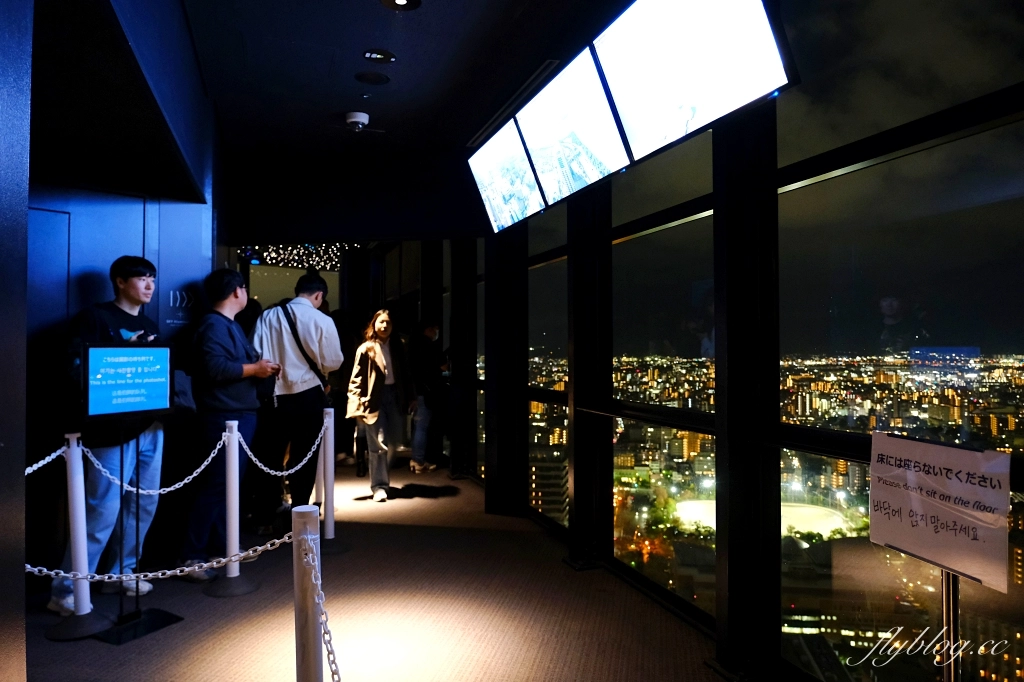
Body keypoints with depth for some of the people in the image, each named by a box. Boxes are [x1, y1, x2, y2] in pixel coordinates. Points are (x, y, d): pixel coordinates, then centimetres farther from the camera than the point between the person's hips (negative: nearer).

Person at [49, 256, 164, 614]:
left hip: (150, 424, 7)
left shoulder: (149, 325, 17)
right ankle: (65, 591, 6)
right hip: (114, 429, -7)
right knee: (103, 511, -7)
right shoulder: (94, 317, -3)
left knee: (145, 505, 11)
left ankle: (123, 572, 26)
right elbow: (79, 368, -13)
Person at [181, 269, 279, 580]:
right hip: (224, 417, -11)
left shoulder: (231, 324, 19)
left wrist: (261, 366, 3)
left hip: (241, 414, 11)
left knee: (232, 483, 15)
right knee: (216, 485, -9)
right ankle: (193, 555, -3)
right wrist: (255, 369, -16)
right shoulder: (214, 325, -13)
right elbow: (215, 368, -26)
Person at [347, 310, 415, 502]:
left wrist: (409, 397, 8)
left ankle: (382, 474, 33)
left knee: (393, 441, 9)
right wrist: (357, 406, -14)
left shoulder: (397, 347, 10)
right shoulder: (366, 349, -4)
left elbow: (404, 375, 13)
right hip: (375, 398, -4)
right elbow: (356, 379, -6)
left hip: (394, 395, 4)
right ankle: (379, 485, 4)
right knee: (378, 444, -4)